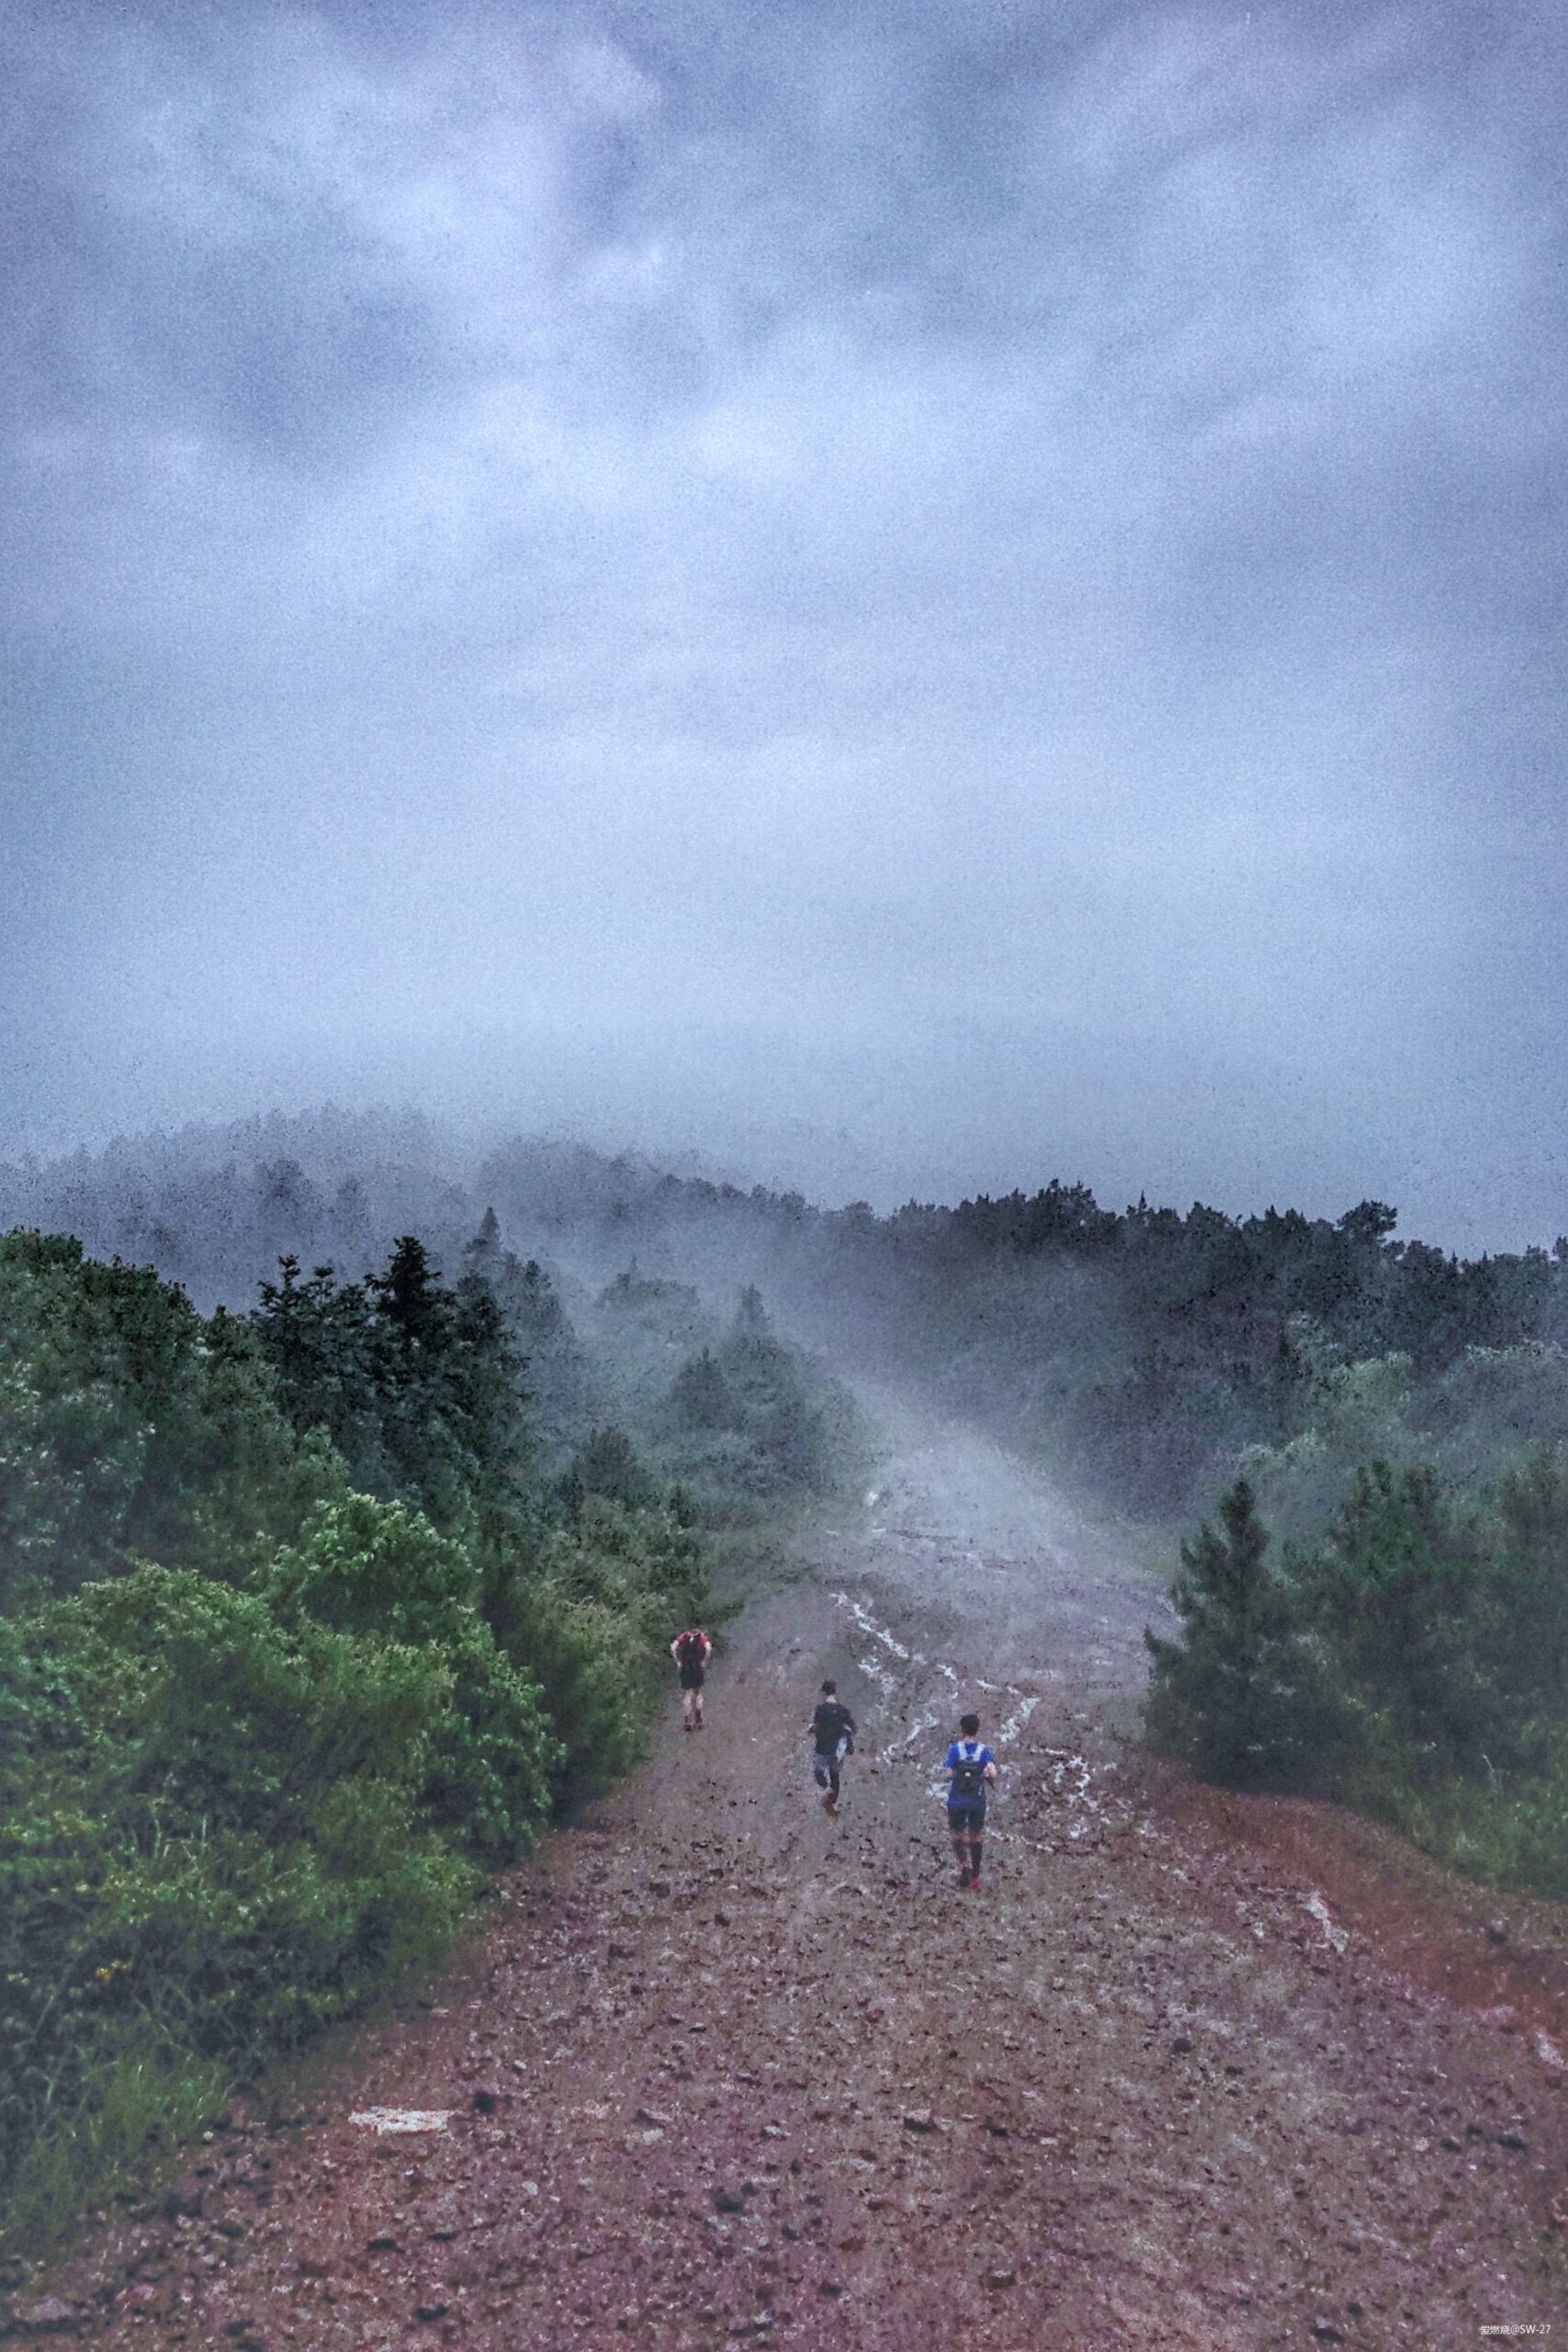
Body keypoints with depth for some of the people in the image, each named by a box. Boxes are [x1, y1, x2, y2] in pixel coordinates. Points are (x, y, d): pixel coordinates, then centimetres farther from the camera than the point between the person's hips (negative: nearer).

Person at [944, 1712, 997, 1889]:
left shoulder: (955, 1749, -11)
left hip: (956, 1801, -1)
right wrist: (991, 1781, 2)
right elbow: (992, 1773, -21)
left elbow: (949, 1774, -12)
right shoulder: (984, 1751, -8)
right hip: (977, 1802, 1)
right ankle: (975, 1878, 23)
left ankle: (964, 1866, -11)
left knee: (958, 1836, 14)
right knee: (976, 1838, 16)